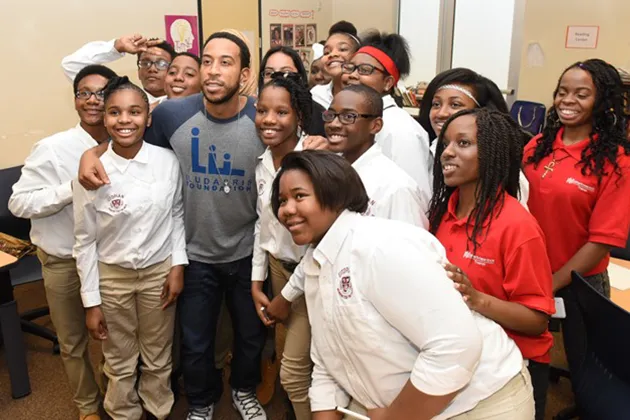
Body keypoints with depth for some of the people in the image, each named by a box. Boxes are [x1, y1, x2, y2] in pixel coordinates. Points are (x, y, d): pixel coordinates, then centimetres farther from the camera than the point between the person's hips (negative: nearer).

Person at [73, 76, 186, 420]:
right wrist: (91, 301, -4)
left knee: (158, 357, 19)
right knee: (120, 362, 17)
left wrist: (178, 265, -2)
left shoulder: (168, 161, -11)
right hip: (111, 275, -1)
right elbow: (85, 241, -7)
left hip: (159, 271, 1)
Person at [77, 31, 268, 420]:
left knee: (252, 334, 21)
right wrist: (92, 151, -18)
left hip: (248, 253, 0)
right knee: (196, 342, 18)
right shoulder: (172, 114, -15)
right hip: (196, 254, 0)